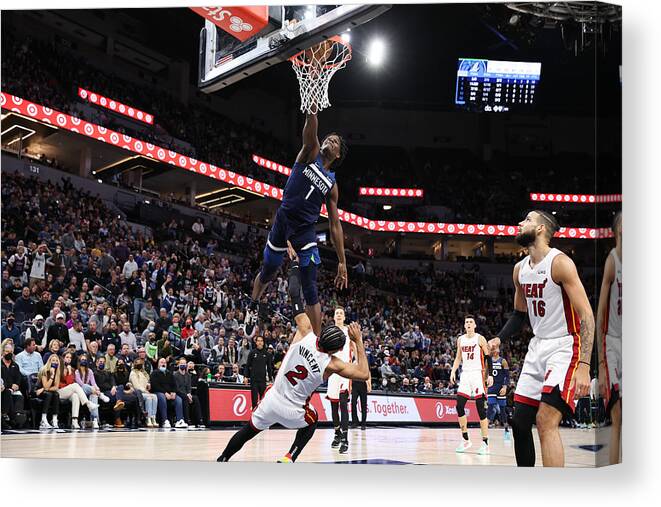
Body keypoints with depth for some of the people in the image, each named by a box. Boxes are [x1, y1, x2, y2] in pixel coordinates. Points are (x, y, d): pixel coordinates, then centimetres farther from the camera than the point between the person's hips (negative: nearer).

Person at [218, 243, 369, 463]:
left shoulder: (306, 335, -15)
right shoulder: (332, 365, -18)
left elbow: (296, 299, -12)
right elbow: (364, 374, -8)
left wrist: (294, 262, -6)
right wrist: (359, 342, -7)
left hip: (272, 400, 2)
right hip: (293, 411, -2)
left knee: (248, 432, 23)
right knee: (311, 421, 30)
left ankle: (221, 461, 30)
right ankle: (288, 460, 14)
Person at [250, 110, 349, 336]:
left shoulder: (332, 184, 11)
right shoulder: (310, 154, 8)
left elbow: (335, 225, 11)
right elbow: (310, 132, -14)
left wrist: (342, 262, 5)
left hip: (306, 231, 0)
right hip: (282, 222, 0)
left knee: (311, 292, -4)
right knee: (266, 274, 17)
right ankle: (252, 309, 47)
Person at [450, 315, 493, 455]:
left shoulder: (480, 339, -3)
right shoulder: (460, 339, 12)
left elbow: (488, 357, -3)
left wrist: (490, 375, -11)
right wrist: (453, 371, 7)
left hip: (478, 375, -5)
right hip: (465, 375, 5)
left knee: (481, 408, -6)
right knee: (459, 406, -3)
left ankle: (485, 443, -3)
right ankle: (465, 440, 7)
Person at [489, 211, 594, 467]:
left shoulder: (560, 263, -15)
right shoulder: (520, 269, 9)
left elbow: (586, 316, -19)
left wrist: (584, 366, -27)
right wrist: (499, 338, 5)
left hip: (565, 347, -8)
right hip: (538, 346, 8)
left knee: (546, 421, -20)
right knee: (519, 422, 7)